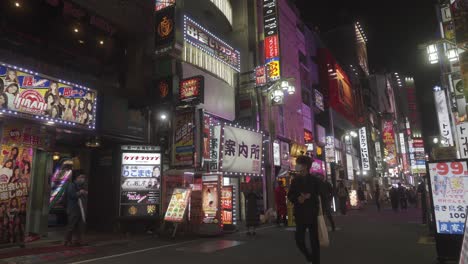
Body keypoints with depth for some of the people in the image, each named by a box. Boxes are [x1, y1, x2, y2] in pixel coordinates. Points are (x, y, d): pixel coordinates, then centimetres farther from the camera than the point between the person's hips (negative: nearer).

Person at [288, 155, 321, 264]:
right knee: (299, 239, 1)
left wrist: (309, 196, -18)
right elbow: (290, 196, 5)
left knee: (314, 240, 3)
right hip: (300, 214, 2)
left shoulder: (314, 180, 1)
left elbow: (319, 196, -1)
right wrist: (297, 199, -14)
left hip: (312, 214, -2)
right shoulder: (295, 180, 6)